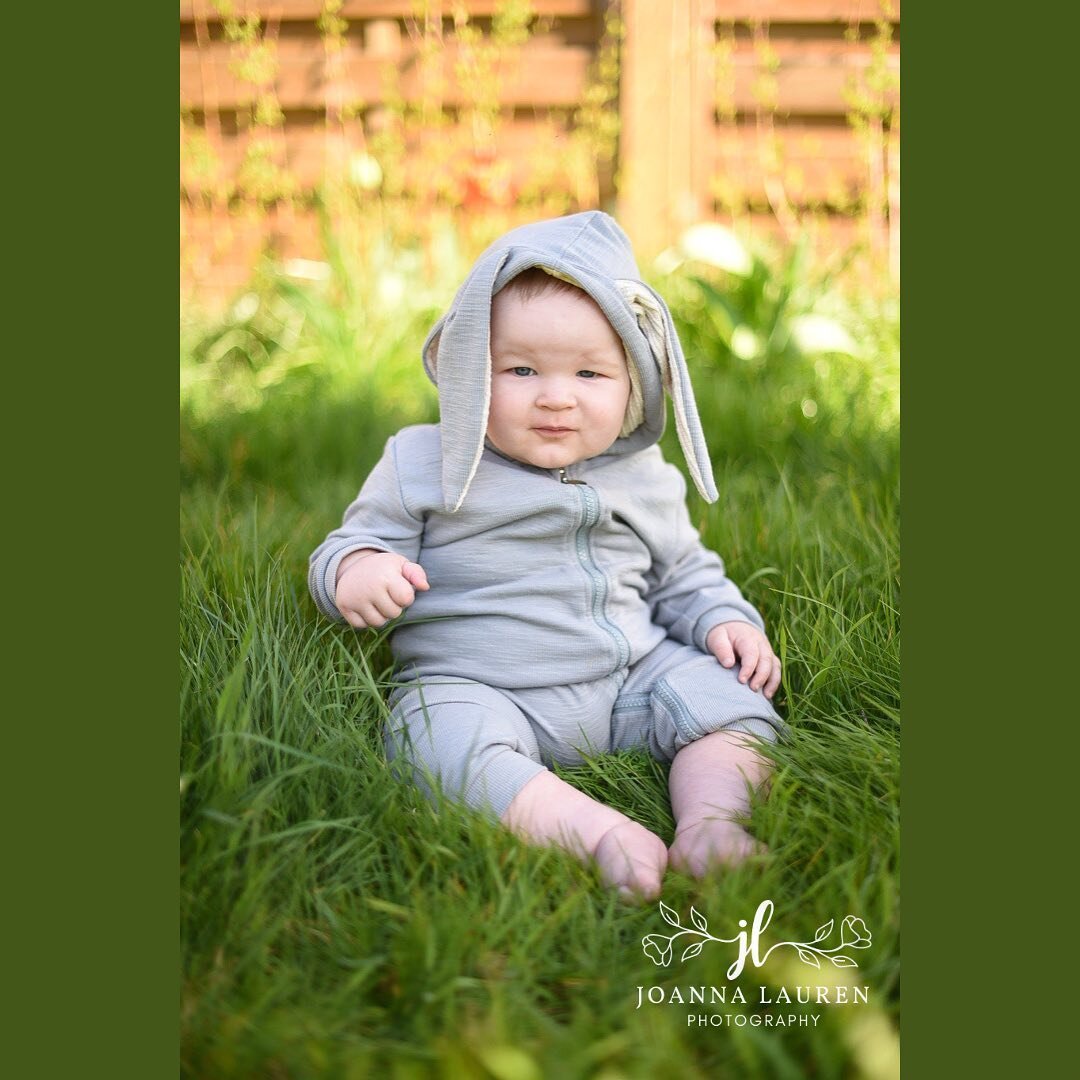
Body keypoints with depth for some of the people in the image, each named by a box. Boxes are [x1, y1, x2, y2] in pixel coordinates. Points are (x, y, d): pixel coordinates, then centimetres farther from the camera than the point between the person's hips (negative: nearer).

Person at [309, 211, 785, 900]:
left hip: (632, 678, 4)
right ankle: (596, 831, -42)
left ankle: (710, 824, -27)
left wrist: (723, 618, 2)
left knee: (733, 694, -12)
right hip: (473, 687, -3)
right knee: (446, 737, -34)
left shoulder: (644, 478, 9)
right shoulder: (425, 464, -1)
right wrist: (355, 568, -23)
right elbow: (361, 541, 1)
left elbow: (682, 572, 21)